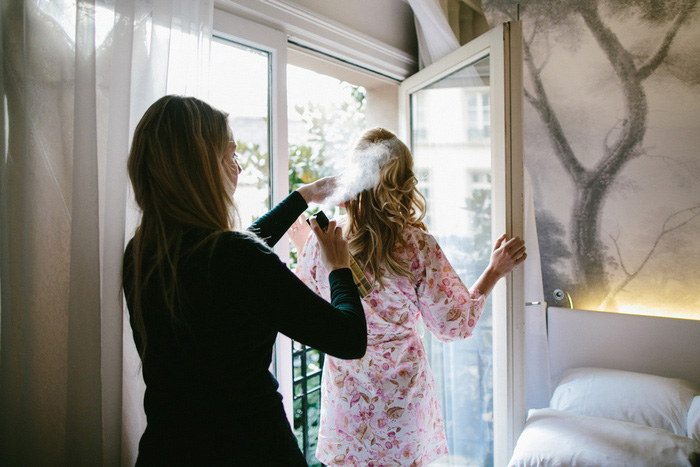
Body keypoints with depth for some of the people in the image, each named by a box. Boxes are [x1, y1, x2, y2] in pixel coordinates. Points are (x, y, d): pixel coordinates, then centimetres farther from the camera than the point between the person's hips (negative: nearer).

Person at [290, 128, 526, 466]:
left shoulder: (320, 243, -15)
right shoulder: (419, 247, -20)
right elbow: (454, 326, -10)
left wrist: (302, 249, 14)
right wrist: (494, 273, 1)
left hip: (344, 397, 2)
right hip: (401, 394, -1)